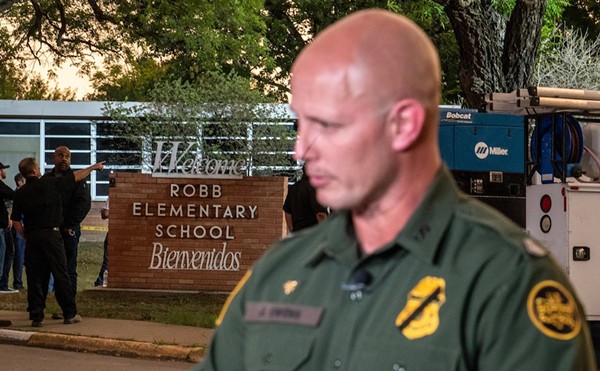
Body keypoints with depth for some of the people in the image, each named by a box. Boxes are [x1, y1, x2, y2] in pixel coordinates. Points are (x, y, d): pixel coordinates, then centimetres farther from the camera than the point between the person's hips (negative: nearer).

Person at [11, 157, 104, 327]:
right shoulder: (50, 183, -3)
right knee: (60, 274, 4)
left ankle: (36, 316, 3)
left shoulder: (20, 193, 4)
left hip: (32, 236, 3)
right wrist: (94, 167, 20)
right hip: (51, 234, -3)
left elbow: (16, 221, 3)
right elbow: (76, 177, 7)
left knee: (35, 277, 5)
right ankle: (70, 314, 9)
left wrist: (26, 236, 15)